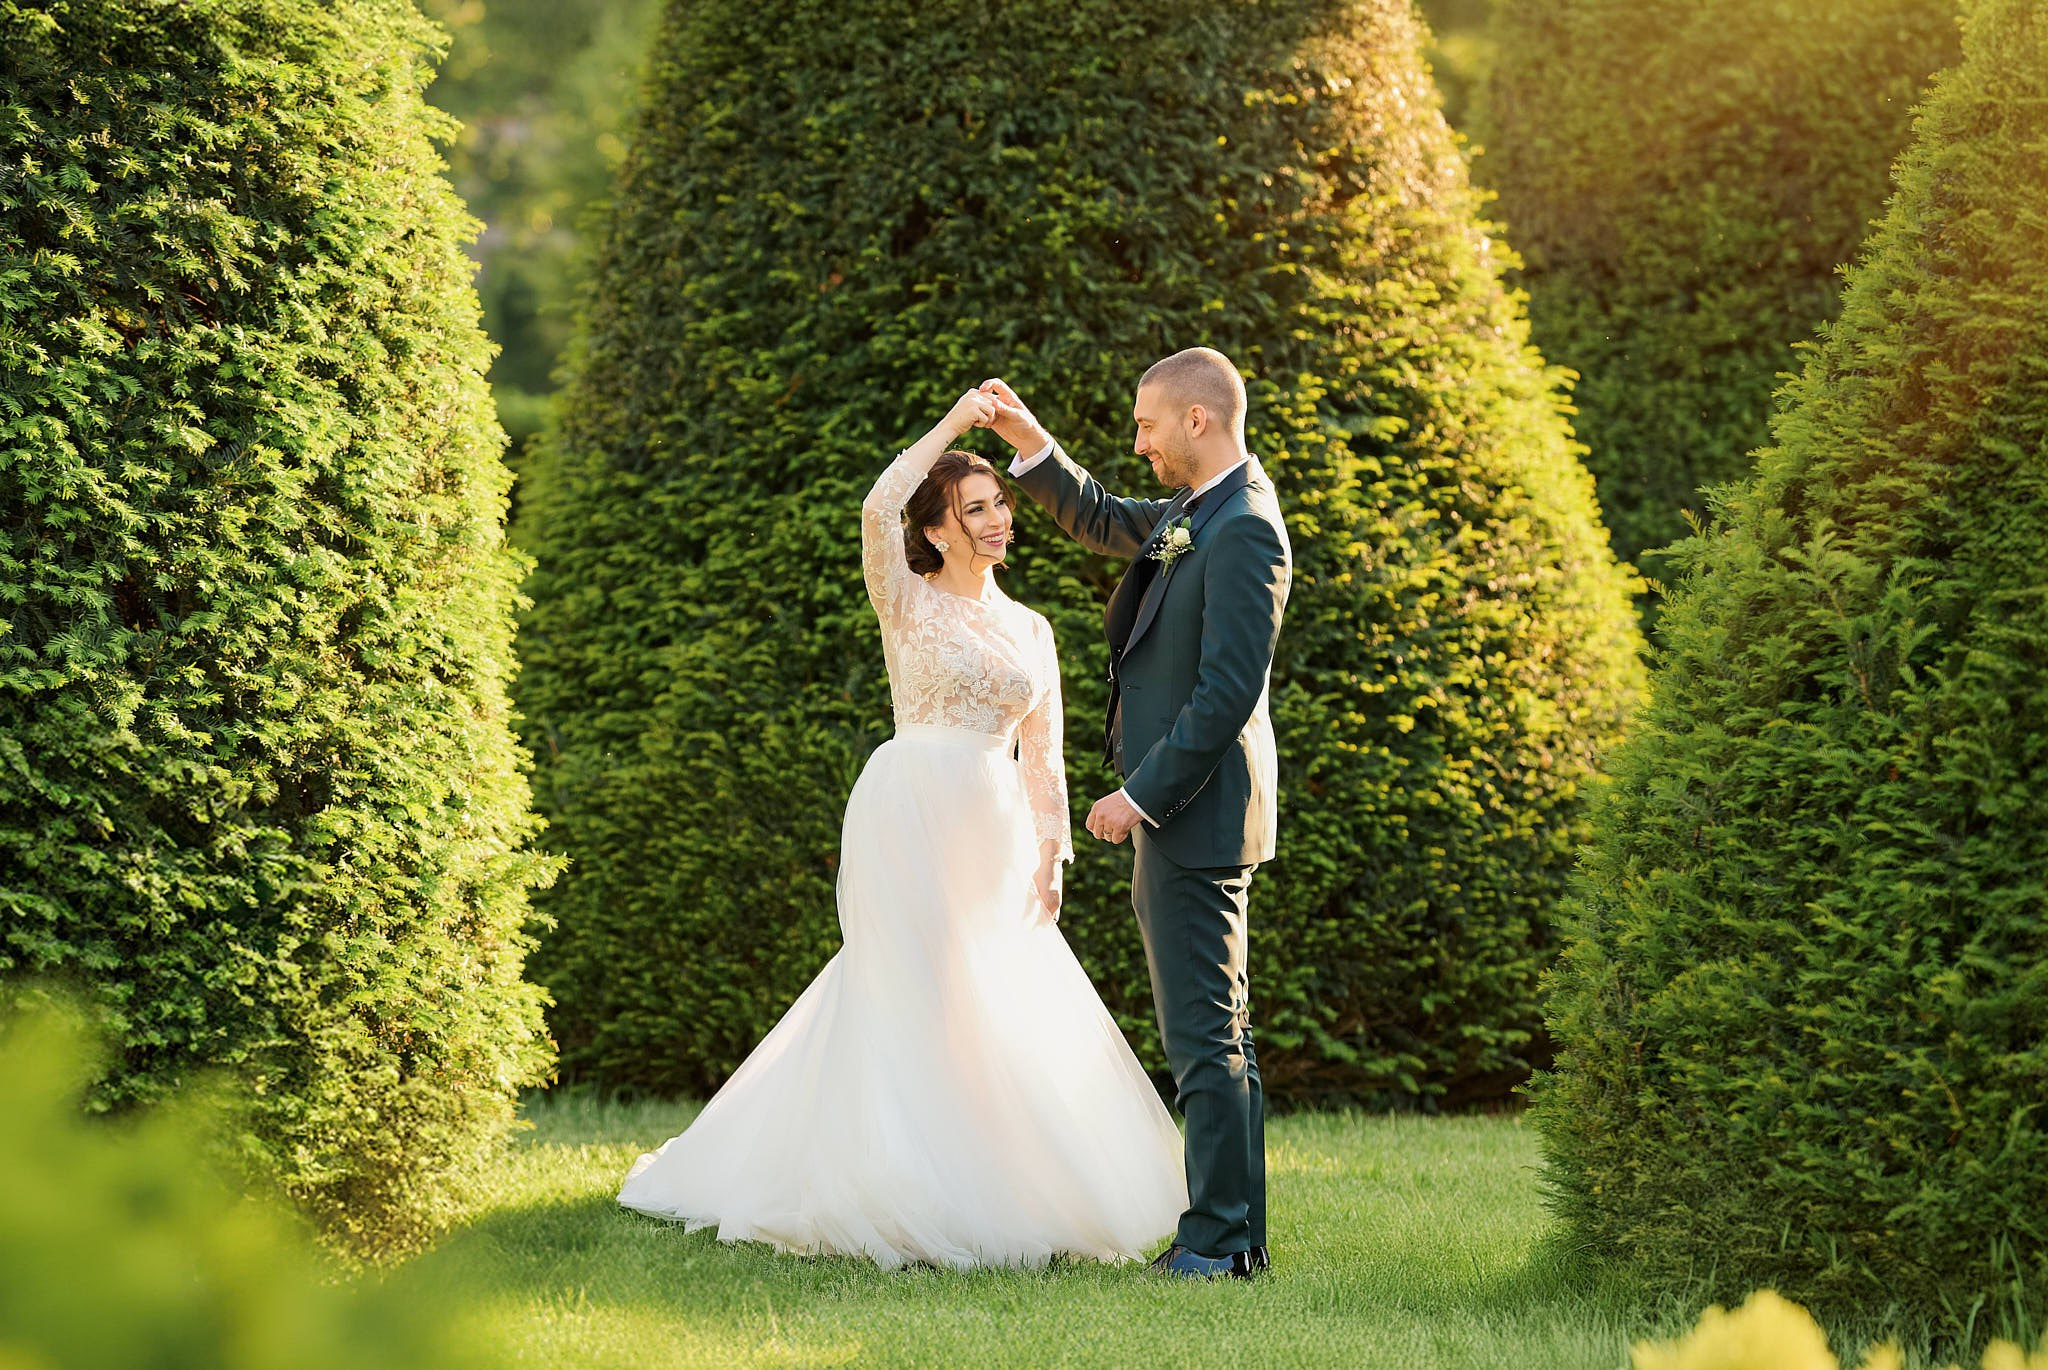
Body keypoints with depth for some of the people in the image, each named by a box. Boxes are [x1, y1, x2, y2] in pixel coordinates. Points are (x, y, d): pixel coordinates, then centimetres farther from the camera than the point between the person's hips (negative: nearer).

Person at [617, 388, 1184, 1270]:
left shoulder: (1030, 630, 16)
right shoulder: (909, 603, 2)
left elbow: (1042, 757, 15)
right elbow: (880, 508, -17)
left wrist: (1051, 857, 6)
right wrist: (952, 425, -11)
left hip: (993, 832, 5)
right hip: (909, 815, -5)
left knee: (1005, 1009, 3)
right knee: (915, 999, -8)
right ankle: (914, 1199, -5)